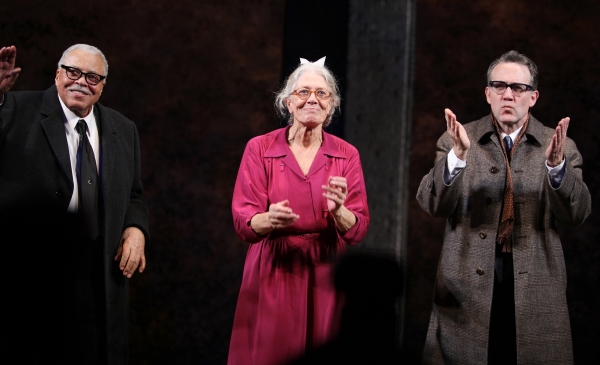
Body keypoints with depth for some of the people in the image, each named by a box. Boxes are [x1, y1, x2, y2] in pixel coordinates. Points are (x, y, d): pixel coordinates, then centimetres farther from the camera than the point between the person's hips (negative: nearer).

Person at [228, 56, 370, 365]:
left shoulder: (347, 155, 3)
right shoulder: (260, 149, -1)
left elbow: (358, 229, -3)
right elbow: (242, 222, -7)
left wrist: (338, 211, -24)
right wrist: (269, 220, -28)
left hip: (326, 277, 1)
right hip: (273, 276, -1)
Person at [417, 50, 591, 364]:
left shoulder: (559, 147, 4)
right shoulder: (457, 141, 3)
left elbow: (577, 214, -8)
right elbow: (432, 205, -9)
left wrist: (556, 164, -25)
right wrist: (458, 155, -25)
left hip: (536, 293, 0)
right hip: (468, 288, 0)